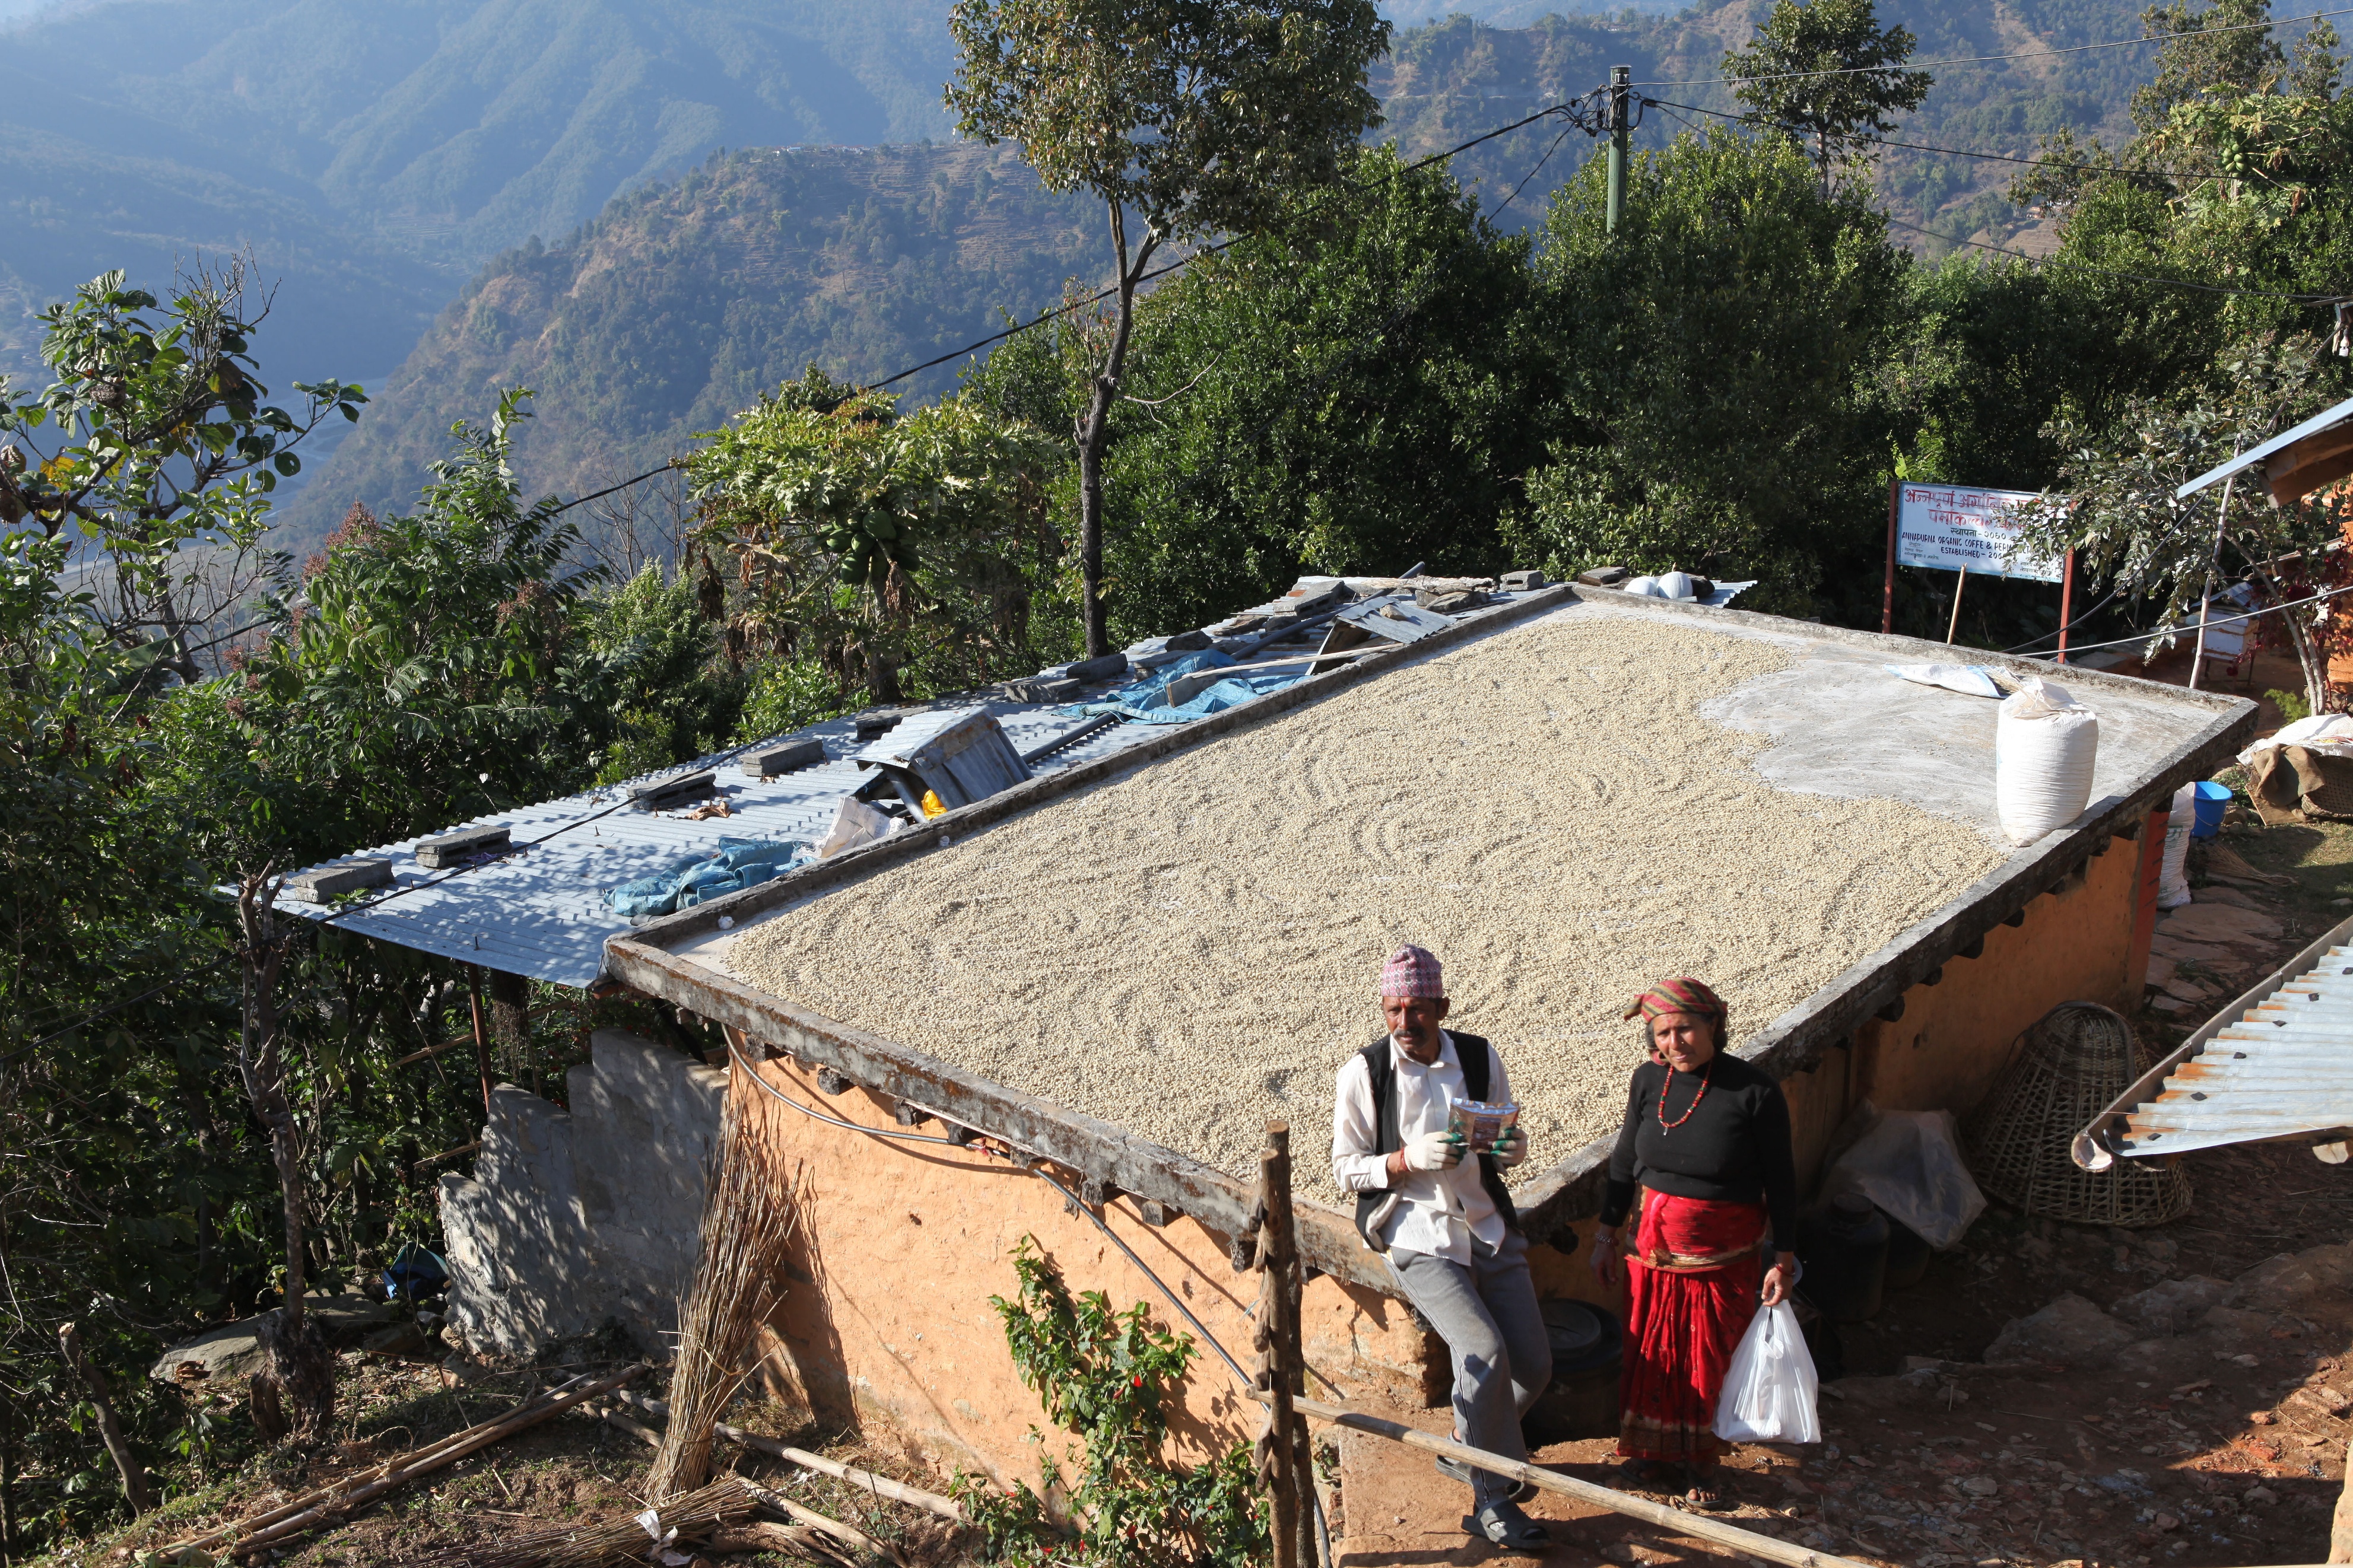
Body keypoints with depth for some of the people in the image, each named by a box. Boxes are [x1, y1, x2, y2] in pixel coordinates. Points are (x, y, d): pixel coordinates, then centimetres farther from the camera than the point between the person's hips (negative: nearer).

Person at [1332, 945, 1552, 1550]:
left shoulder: (1481, 1058, 1)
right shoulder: (1364, 1073, -8)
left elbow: (1507, 1143, 12)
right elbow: (1346, 1170, -4)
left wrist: (1514, 1148, -12)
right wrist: (1410, 1160, -21)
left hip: (1490, 1231, 4)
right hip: (1419, 1239, -4)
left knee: (1534, 1365, 2)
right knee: (1484, 1349, -23)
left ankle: (1467, 1449, 31)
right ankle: (1493, 1500, -7)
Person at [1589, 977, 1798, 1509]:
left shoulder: (1754, 1092, -15)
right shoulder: (1649, 1081, -4)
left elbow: (1780, 1182, -8)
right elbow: (1625, 1161, 8)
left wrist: (1783, 1261, -7)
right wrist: (1606, 1236, 10)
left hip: (1725, 1259, -3)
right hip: (1655, 1249, 3)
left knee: (1711, 1359, 9)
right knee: (1652, 1353, 12)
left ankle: (1701, 1459, 28)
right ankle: (1653, 1451, 32)